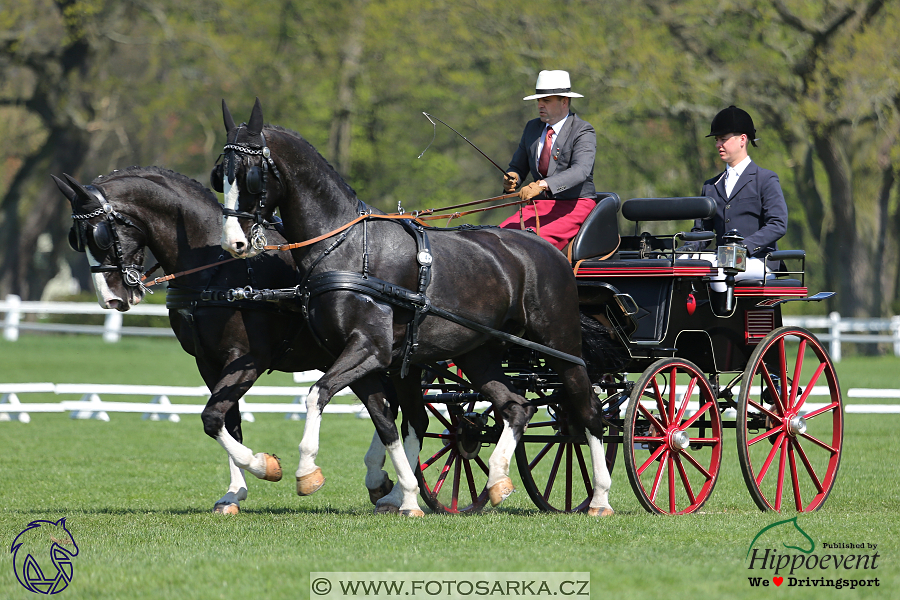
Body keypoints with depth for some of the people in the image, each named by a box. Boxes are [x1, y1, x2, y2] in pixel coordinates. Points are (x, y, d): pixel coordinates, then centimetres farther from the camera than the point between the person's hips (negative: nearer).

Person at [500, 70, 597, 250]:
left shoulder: (583, 131, -8)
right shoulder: (532, 128, 14)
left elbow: (580, 171, -25)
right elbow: (518, 167, 23)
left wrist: (542, 185, -40)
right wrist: (511, 179, -4)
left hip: (575, 206, -7)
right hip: (540, 205, 7)